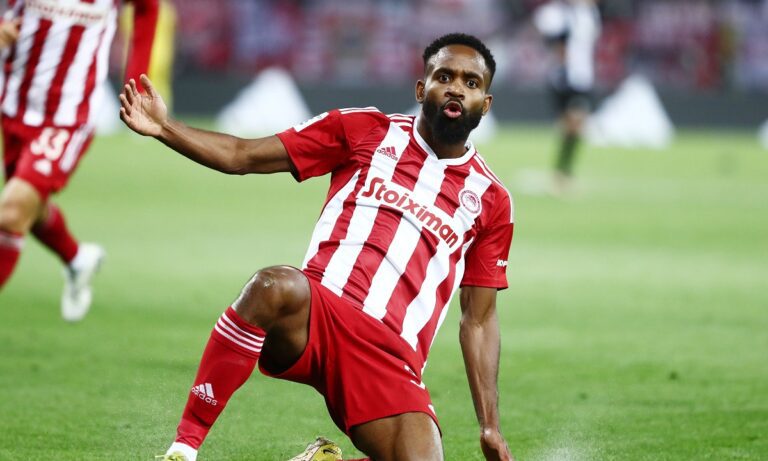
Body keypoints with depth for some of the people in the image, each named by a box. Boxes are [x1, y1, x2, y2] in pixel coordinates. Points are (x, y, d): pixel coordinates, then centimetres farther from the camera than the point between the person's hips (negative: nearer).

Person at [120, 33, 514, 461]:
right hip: (317, 313, -2)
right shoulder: (365, 130, 11)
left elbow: (479, 319, 18)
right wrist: (165, 128, -7)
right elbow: (243, 156, 9)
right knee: (276, 286, -38)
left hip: (391, 360, 2)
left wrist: (491, 425, 10)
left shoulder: (490, 200, 15)